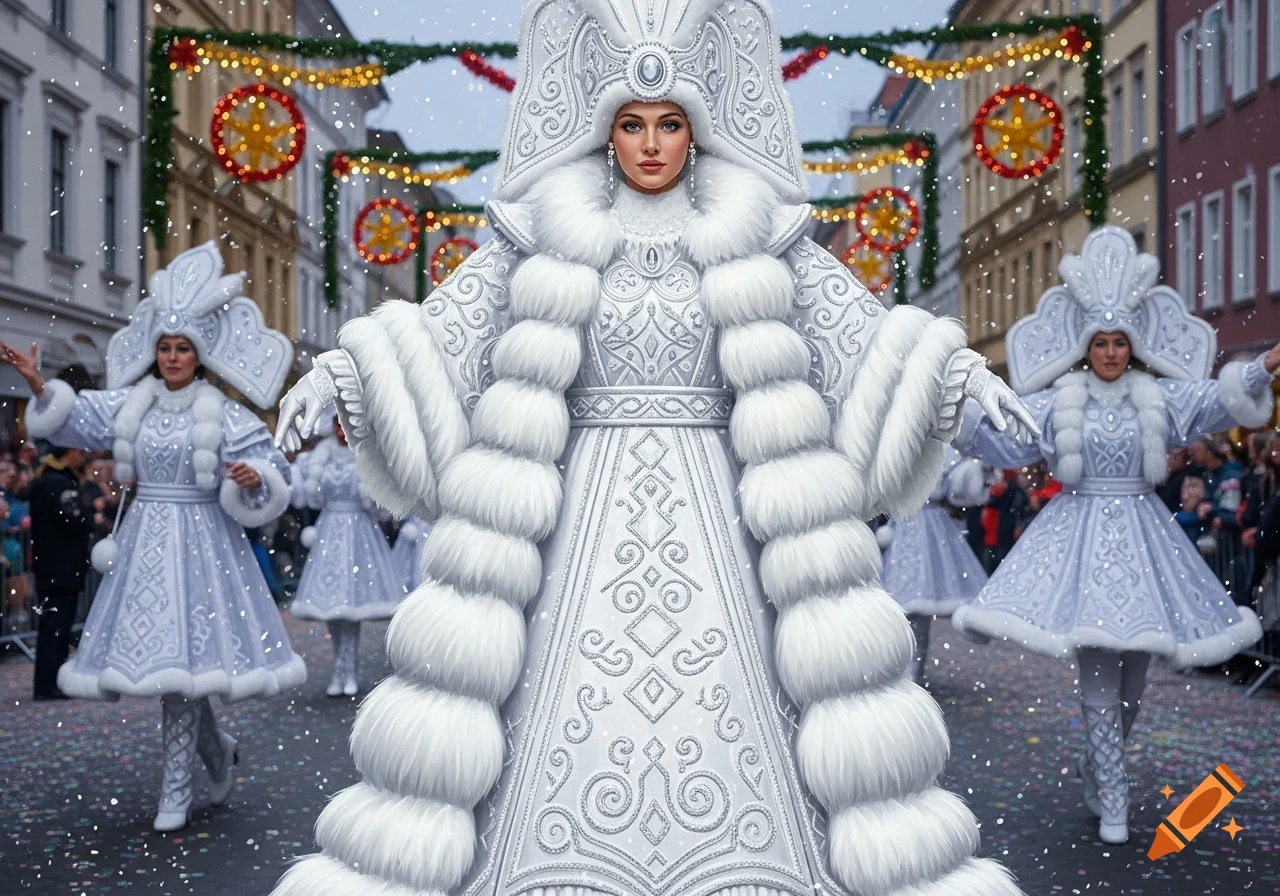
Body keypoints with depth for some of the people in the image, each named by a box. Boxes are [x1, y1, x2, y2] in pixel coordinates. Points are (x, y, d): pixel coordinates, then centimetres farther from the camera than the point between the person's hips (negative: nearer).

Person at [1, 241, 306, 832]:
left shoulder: (223, 414, -4)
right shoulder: (130, 403, 7)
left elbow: (271, 468, -4)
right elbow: (74, 420, 9)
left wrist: (254, 480, -25)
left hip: (200, 544, -4)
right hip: (144, 542, 4)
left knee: (179, 661, -5)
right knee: (170, 658, 6)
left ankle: (175, 793, 6)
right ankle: (218, 750, 31)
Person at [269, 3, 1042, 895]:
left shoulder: (762, 237, 8)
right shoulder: (543, 236, 8)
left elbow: (871, 337, 2)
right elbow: (434, 338, 3)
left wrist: (963, 368, -14)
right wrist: (333, 372, -13)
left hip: (720, 528, 0)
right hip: (578, 522, 0)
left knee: (738, 775, -4)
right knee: (557, 770, -4)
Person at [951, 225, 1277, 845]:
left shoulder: (1159, 396, 5)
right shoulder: (1060, 399, 1)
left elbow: (1218, 402, -6)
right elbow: (1008, 446, -3)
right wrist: (958, 416, -14)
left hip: (1141, 535, 3)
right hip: (1081, 533, -2)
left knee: (1132, 675, 9)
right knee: (1098, 676, -7)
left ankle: (1096, 769, 32)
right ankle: (1113, 804, 0)